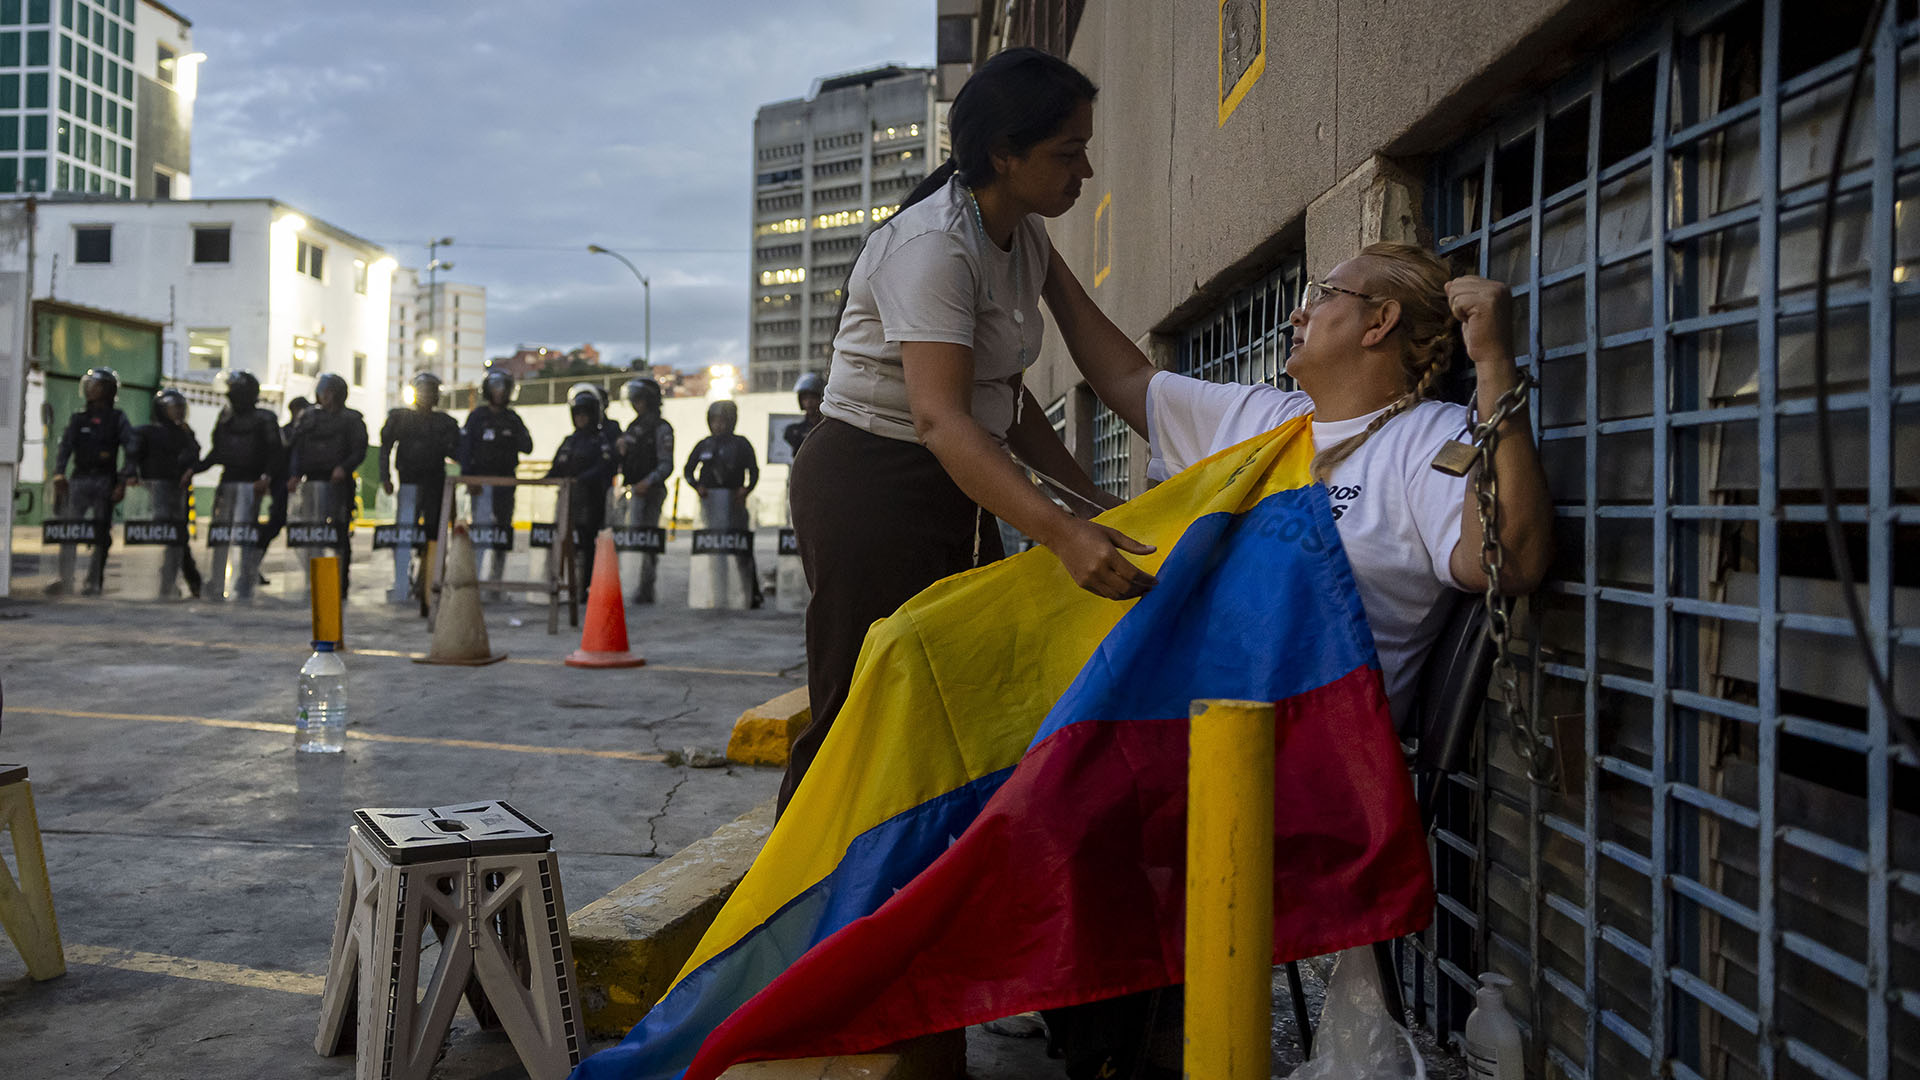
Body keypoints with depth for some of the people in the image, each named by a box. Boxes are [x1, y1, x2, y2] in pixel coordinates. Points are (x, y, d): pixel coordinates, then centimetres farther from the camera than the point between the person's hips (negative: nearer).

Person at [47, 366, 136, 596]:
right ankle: (65, 578, -3)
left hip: (105, 482, -2)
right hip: (79, 480, 3)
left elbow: (132, 449, -1)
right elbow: (64, 448, 6)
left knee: (102, 533, -3)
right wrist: (59, 476, -9)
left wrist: (123, 481, -10)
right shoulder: (77, 419, 14)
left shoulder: (117, 419, 7)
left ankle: (94, 581, 2)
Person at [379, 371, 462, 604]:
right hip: (408, 484, -2)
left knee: (433, 534, 5)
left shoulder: (446, 423, 12)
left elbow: (456, 454, 11)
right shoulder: (398, 418, 9)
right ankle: (401, 587, -9)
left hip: (435, 485, 2)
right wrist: (385, 477, -1)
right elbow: (385, 447, 8)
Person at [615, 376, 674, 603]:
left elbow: (666, 465, -13)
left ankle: (644, 590, -6)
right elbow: (623, 460, 23)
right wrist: (619, 445, 2)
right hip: (633, 490, 8)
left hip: (650, 491, -8)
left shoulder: (661, 428, -7)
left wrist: (648, 482, -27)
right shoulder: (634, 427, 18)